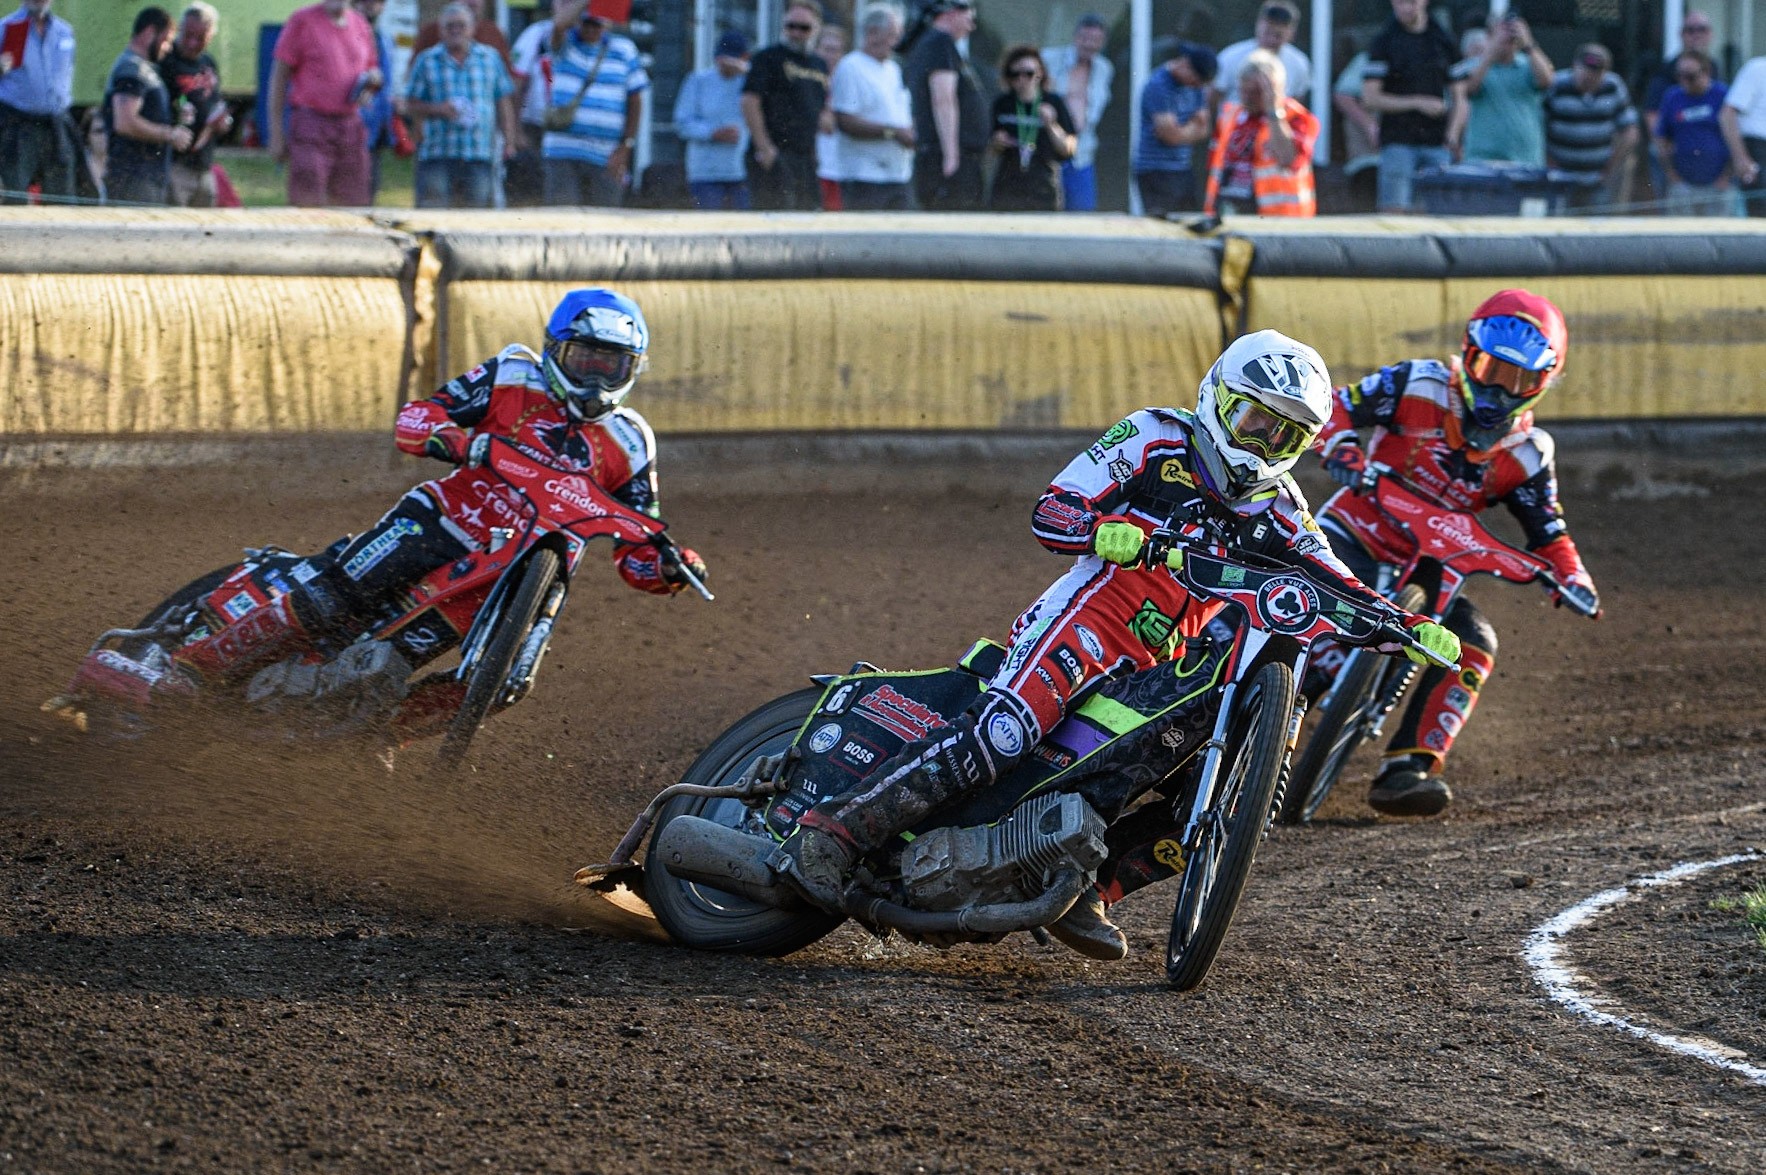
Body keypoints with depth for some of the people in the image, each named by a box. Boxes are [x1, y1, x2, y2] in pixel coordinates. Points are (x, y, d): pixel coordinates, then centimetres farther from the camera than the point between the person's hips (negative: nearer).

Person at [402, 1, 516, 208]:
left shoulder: (490, 58, 11)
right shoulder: (427, 61, 6)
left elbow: (504, 102, 15)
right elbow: (411, 106, 7)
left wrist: (509, 140, 6)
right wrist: (437, 109, -12)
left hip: (480, 154, 2)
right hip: (437, 154, -2)